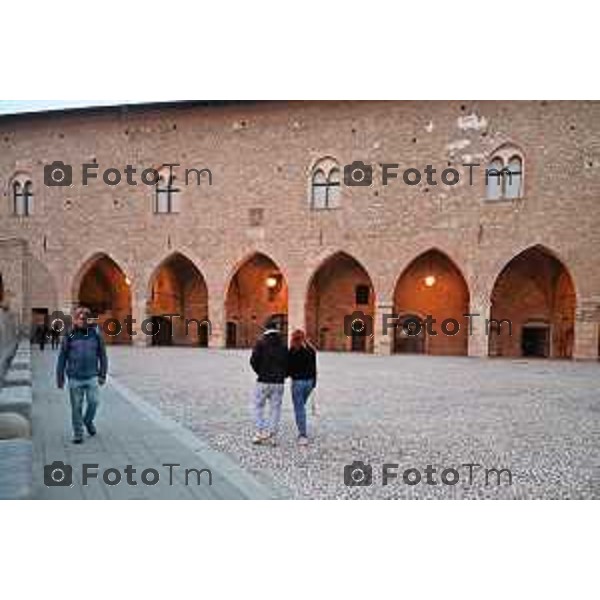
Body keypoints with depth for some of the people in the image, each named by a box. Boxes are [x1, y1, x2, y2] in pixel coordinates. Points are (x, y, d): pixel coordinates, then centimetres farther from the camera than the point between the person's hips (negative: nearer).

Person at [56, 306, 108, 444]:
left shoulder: (95, 335, 0)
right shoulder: (69, 336, -2)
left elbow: (102, 356, 6)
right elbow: (62, 359, 2)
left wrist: (103, 375, 5)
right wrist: (60, 378, 2)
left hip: (92, 377, 1)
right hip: (75, 378, -1)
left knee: (94, 402, -3)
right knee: (76, 407, 5)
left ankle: (88, 420, 27)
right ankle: (77, 433, 19)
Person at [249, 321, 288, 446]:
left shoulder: (261, 343, -4)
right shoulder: (283, 346, 6)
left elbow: (253, 360, -10)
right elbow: (288, 363, 3)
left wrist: (259, 372, 5)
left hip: (263, 381, -3)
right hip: (279, 382, 3)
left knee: (259, 407, 11)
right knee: (275, 409, 9)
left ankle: (261, 432, 2)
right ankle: (272, 437, 11)